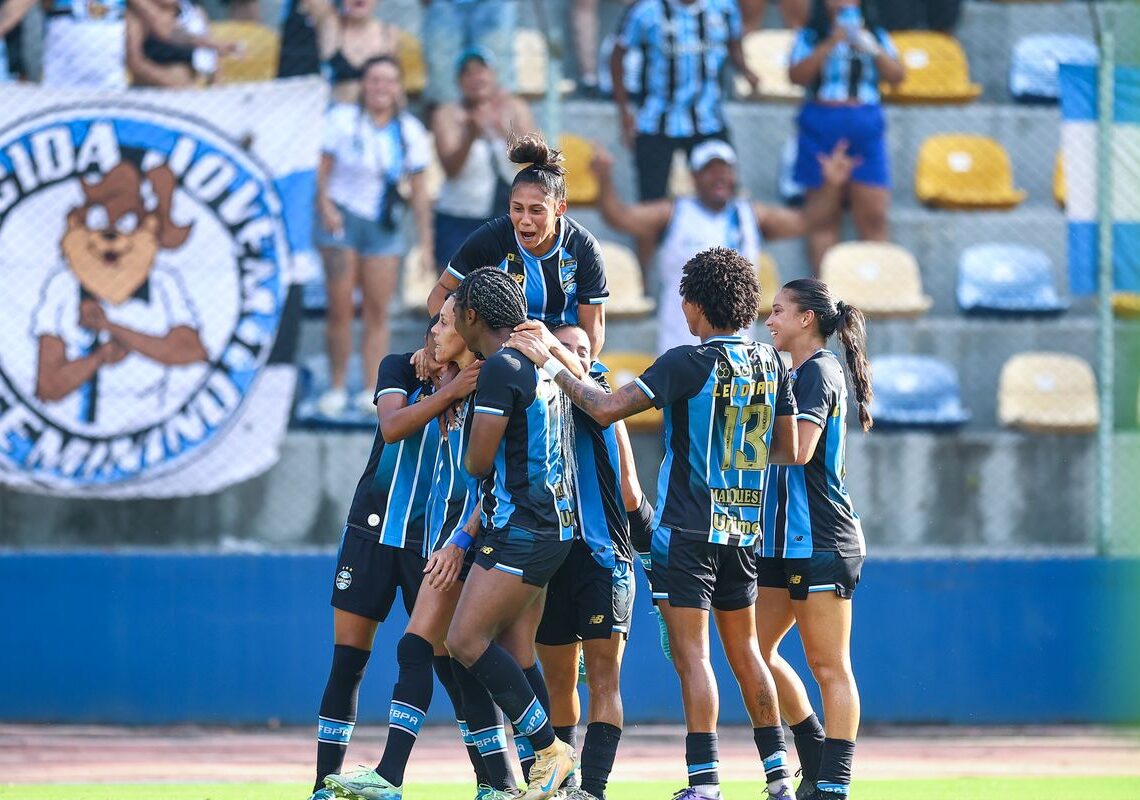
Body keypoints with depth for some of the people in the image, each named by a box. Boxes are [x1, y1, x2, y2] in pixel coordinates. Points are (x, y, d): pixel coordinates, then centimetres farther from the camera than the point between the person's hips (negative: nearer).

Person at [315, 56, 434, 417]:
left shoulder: (410, 131, 2)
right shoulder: (342, 120, -5)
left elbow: (419, 191, 3)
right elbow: (322, 169, -5)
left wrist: (425, 242, 0)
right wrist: (325, 206, -22)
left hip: (384, 225, 2)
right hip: (343, 220, -2)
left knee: (377, 312, 0)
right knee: (340, 309, -4)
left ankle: (373, 390, 2)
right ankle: (336, 388, 4)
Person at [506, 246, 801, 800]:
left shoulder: (688, 363, -14)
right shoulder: (770, 364, 5)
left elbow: (607, 409, -19)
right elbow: (787, 451, 13)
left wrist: (549, 363, -9)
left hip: (688, 528, -6)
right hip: (744, 527, 6)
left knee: (692, 653, -6)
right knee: (744, 650, 15)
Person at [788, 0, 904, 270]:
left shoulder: (876, 37, 14)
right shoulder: (810, 38, 7)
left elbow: (896, 76, 4)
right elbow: (797, 75, -8)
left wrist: (874, 49, -12)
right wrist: (831, 43, -13)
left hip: (867, 130, 2)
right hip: (822, 129, -2)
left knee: (874, 217, -6)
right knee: (824, 219, -2)